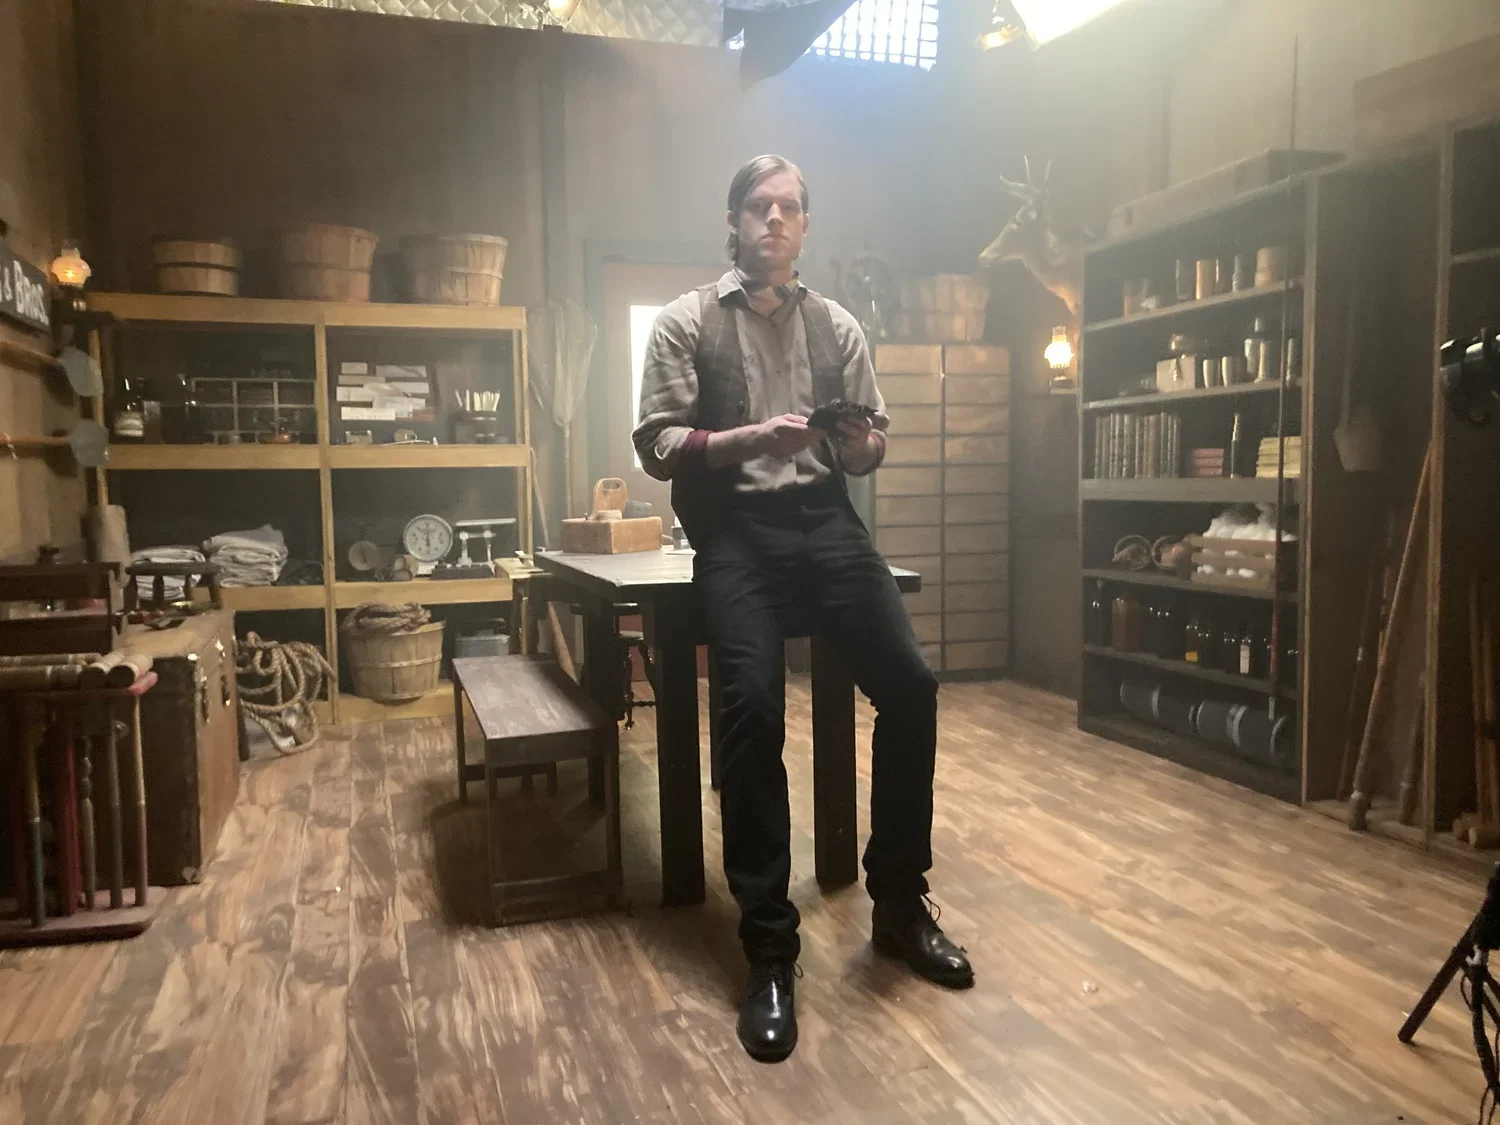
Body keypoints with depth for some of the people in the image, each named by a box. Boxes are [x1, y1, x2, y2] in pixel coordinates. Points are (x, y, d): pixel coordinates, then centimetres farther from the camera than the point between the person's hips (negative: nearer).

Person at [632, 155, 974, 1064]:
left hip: (828, 522, 3)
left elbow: (874, 440, 18)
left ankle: (900, 902, 6)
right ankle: (770, 949, -10)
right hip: (737, 532, -3)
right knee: (754, 709, -24)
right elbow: (658, 446, -1)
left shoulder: (838, 326, 19)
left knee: (910, 684, -14)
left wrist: (864, 447, -6)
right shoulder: (687, 323, 8)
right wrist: (749, 438, -16)